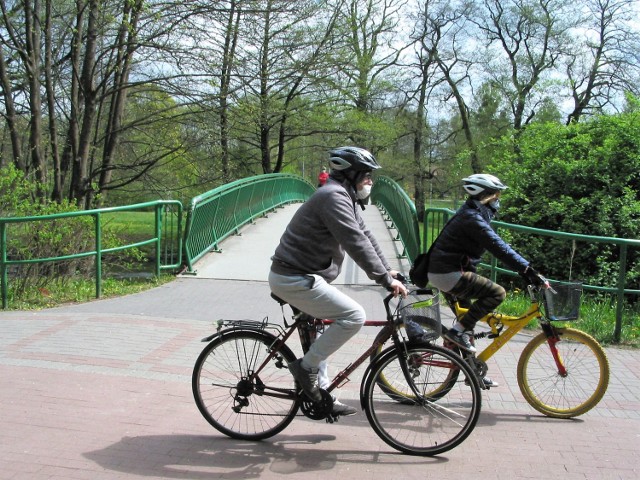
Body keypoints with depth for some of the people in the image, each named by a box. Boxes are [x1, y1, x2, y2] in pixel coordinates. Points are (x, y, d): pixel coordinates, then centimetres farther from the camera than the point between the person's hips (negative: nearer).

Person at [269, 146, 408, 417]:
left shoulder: (345, 198, 16)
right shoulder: (333, 196, -18)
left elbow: (365, 236, 18)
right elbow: (355, 243, -26)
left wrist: (386, 270, 10)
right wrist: (385, 279, -25)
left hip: (299, 275, 12)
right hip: (294, 279, -12)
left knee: (320, 333, 22)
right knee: (354, 316, -16)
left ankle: (320, 394, 31)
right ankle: (306, 367, -5)